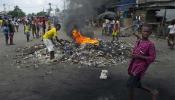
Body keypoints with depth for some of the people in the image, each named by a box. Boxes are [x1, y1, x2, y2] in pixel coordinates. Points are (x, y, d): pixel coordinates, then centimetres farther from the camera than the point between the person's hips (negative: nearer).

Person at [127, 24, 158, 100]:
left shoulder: (150, 44, -15)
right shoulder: (138, 41, 6)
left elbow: (152, 58, -15)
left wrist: (139, 56, -21)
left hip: (140, 67, -8)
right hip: (134, 65, 8)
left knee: (130, 84, -11)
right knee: (137, 84, 18)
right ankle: (153, 92, 37)